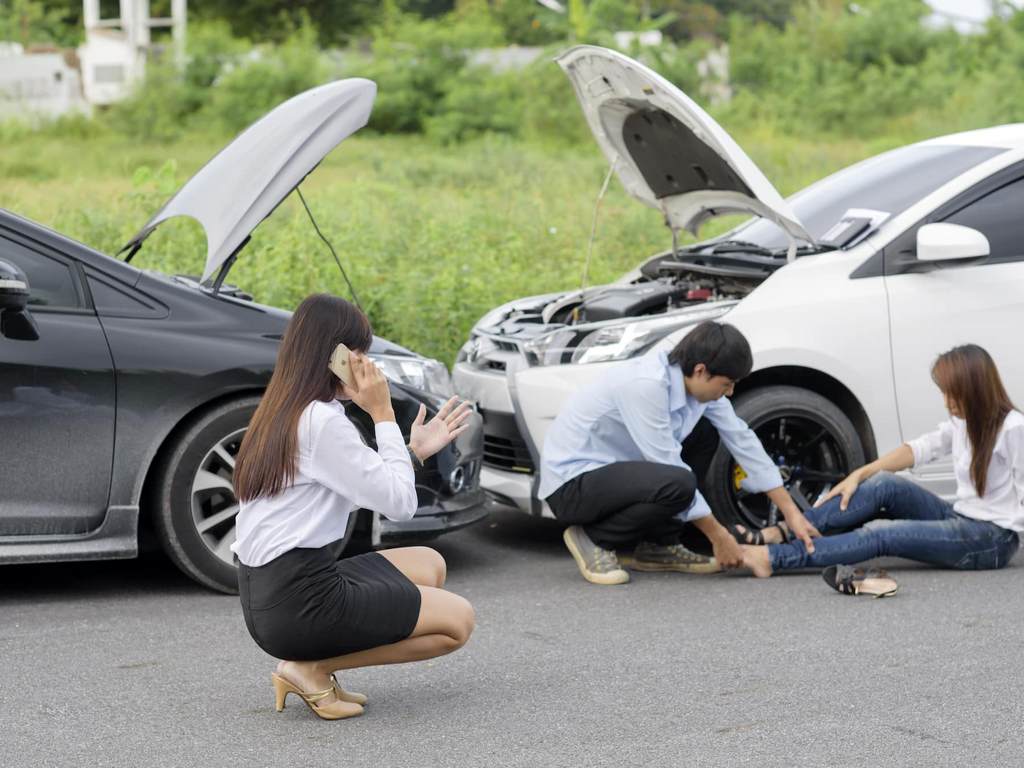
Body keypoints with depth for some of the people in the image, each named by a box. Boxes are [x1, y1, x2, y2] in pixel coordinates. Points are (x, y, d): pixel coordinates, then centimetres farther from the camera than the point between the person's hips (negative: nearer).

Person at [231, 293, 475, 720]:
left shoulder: (281, 414, 12)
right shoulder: (323, 421, -17)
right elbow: (399, 504, -12)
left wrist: (415, 450, 16)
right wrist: (382, 414, -8)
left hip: (264, 595, 9)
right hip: (299, 603, -9)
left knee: (429, 564, 21)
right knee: (457, 621, 2)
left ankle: (313, 666, 7)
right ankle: (312, 668, -4)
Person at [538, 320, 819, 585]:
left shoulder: (698, 382, -3)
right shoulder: (646, 384, -28)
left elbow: (743, 440, 5)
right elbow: (672, 473, -24)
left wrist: (791, 512, 5)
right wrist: (719, 536, -16)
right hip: (572, 483, -9)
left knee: (704, 434, 7)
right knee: (677, 484, -30)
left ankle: (657, 547, 8)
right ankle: (594, 539, -6)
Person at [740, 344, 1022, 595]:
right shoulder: (962, 421, 9)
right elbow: (921, 448, 9)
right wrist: (859, 475, 0)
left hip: (993, 539, -7)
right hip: (959, 518, 7)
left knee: (881, 534, -22)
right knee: (884, 484, -12)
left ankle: (772, 558, -27)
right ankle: (780, 535, -18)